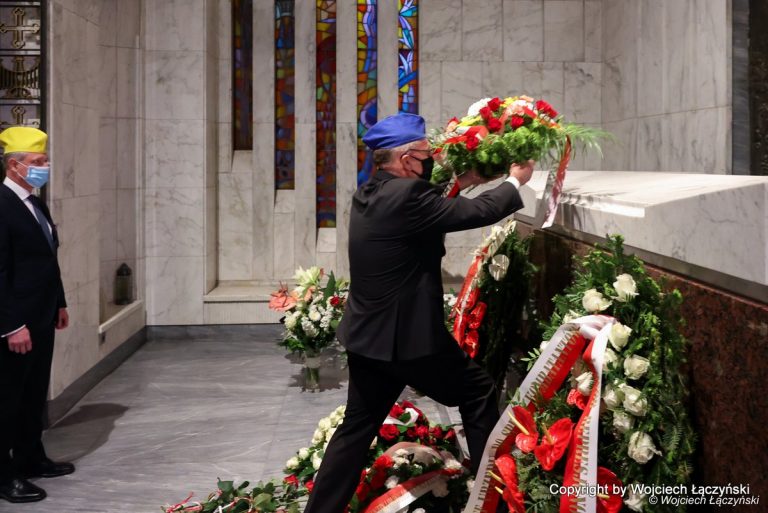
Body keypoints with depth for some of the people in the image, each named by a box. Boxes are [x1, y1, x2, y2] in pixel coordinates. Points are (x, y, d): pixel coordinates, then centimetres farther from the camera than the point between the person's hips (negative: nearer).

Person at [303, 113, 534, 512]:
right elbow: (474, 213, -15)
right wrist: (514, 182, 0)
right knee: (479, 393, 11)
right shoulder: (406, 194, -21)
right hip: (407, 334, -8)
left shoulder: (369, 194, 6)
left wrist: (458, 183, 20)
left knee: (357, 427, 16)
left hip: (368, 335, 9)